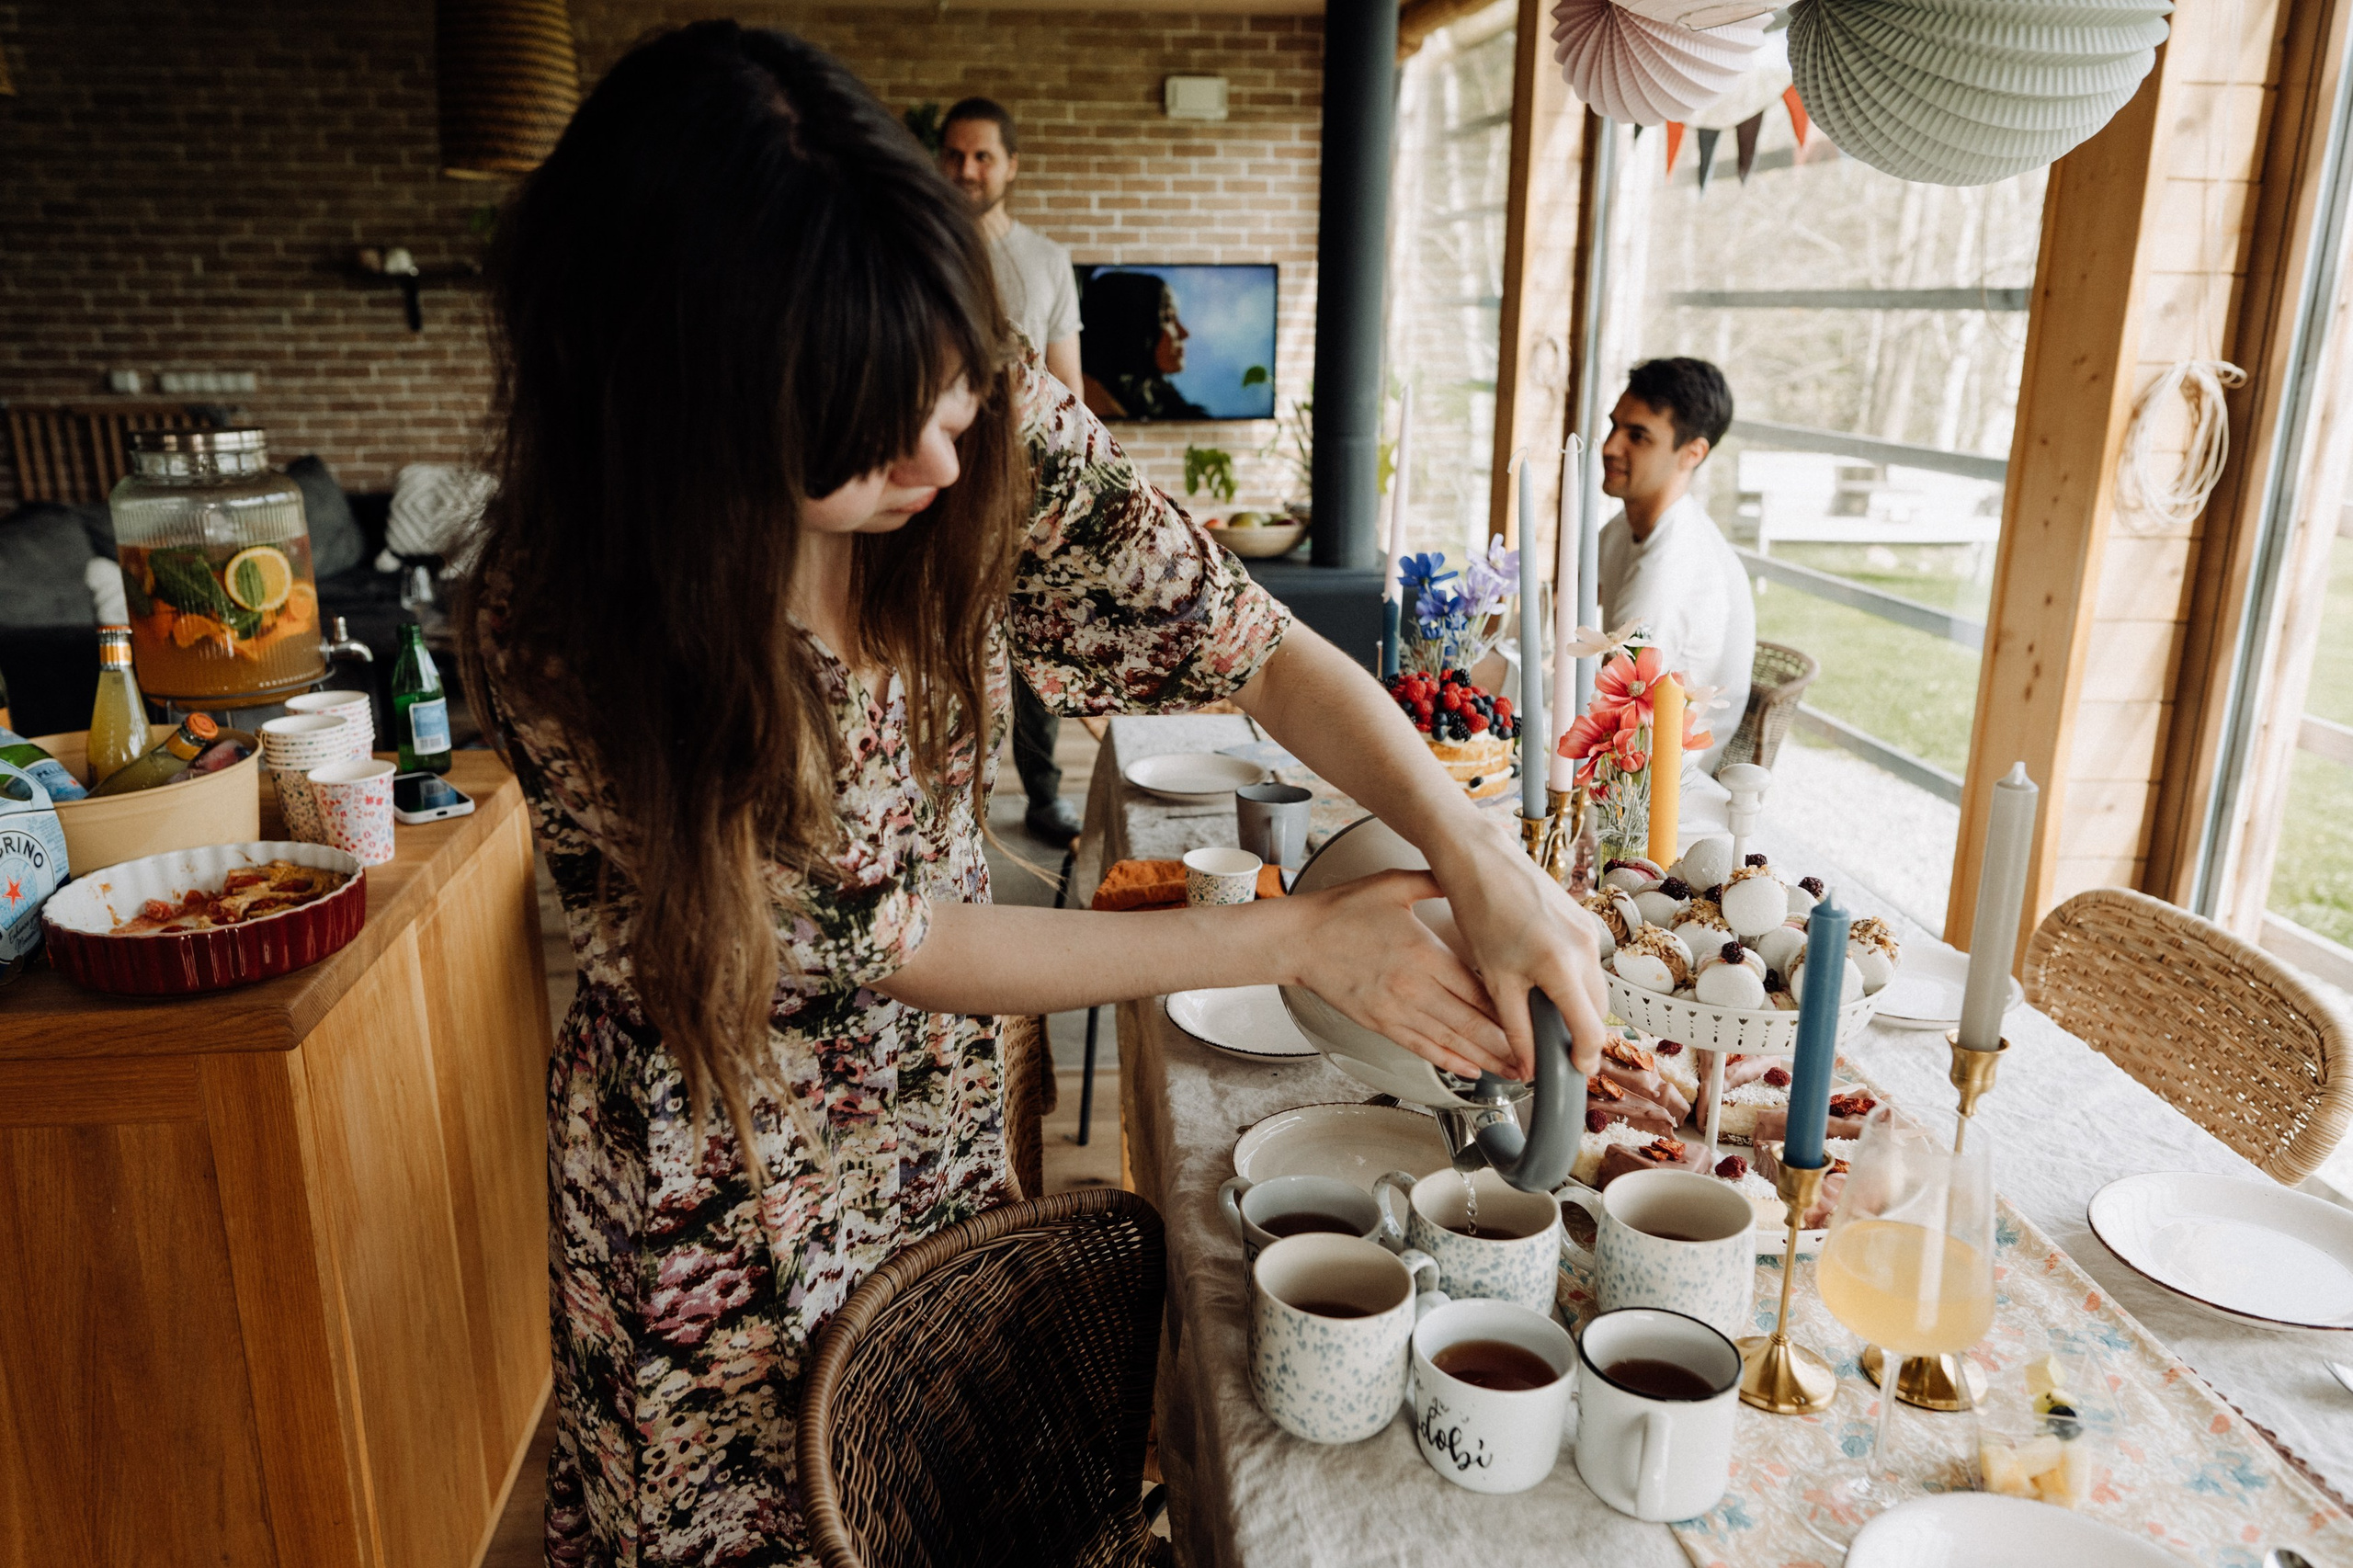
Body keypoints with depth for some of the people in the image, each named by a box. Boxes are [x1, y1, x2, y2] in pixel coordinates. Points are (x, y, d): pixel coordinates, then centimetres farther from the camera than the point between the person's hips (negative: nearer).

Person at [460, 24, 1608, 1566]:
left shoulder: (1000, 428, -21)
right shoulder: (564, 630, -31)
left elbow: (1256, 644, -14)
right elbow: (880, 940, -26)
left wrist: (1478, 856, -30)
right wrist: (1292, 940, -25)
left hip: (942, 1095, 4)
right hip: (724, 1172, -3)